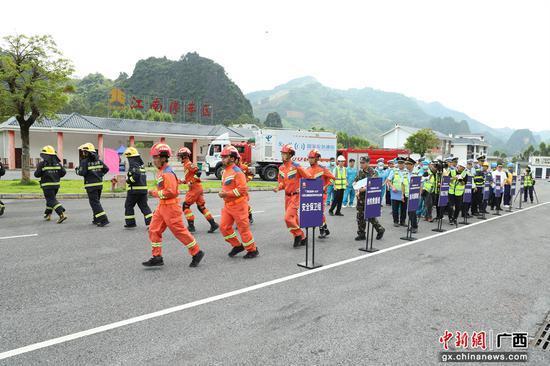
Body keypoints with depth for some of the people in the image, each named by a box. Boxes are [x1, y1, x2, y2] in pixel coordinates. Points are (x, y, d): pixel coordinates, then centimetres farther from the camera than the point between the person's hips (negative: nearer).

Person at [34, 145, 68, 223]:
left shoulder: (42, 164, -10)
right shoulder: (57, 163, 3)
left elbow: (37, 175, -7)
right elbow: (63, 172, 0)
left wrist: (38, 168, 12)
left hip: (47, 185, -6)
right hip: (56, 184, 6)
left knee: (52, 200, -7)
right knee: (50, 199, 22)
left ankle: (62, 214, -22)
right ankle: (48, 214, 32)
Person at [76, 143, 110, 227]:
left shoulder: (84, 161, -10)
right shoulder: (98, 160, 8)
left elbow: (82, 173, -16)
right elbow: (106, 169, 7)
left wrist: (77, 170, 4)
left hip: (91, 185, -7)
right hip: (99, 184, 7)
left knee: (95, 203, -6)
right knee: (96, 201, 17)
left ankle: (103, 220, -15)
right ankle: (96, 220, 23)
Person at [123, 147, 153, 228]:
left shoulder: (133, 164, -13)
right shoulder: (141, 164, 13)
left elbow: (136, 175, -27)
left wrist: (129, 180, -12)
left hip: (134, 189, -7)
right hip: (143, 189, 7)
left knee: (128, 206, 9)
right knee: (144, 206, 8)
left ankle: (130, 223, 13)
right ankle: (150, 222, -2)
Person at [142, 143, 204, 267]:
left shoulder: (167, 173, -19)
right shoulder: (161, 171, 12)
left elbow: (171, 192, -26)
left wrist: (155, 193, -16)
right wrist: (155, 192, 10)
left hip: (170, 207, -10)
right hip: (162, 206, 10)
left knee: (180, 231, -2)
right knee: (154, 230, 7)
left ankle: (197, 253, 12)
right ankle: (157, 257, 13)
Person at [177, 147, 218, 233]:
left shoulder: (189, 164, -11)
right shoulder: (186, 165, 19)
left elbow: (198, 172, -24)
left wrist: (191, 182, -21)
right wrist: (182, 181, 15)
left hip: (195, 188, -10)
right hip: (198, 187, 10)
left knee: (186, 206, -3)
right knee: (201, 207, 11)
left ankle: (191, 226, -1)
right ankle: (213, 224, 10)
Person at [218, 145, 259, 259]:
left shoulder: (237, 172, -17)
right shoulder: (225, 171, 12)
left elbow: (242, 189, -25)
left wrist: (227, 194, -24)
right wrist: (223, 193, 10)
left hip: (238, 205, -9)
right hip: (227, 205, 9)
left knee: (243, 228, 1)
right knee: (224, 227, 6)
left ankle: (253, 250, 17)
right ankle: (237, 246, 23)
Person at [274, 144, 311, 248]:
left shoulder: (296, 167, -15)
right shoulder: (281, 168, 5)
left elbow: (308, 178, -10)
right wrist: (278, 188, -4)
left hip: (295, 195, -7)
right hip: (287, 196, 7)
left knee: (288, 217, -15)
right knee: (293, 218, 13)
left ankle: (298, 235, 6)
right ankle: (302, 238, 27)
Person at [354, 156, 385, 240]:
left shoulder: (373, 173, -10)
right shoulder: (360, 172, 10)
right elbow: (356, 182, 19)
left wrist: (365, 189, -26)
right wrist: (357, 191, 3)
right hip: (361, 197, 6)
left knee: (370, 216, -4)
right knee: (360, 216, 7)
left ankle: (380, 229, 19)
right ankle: (361, 234, 17)